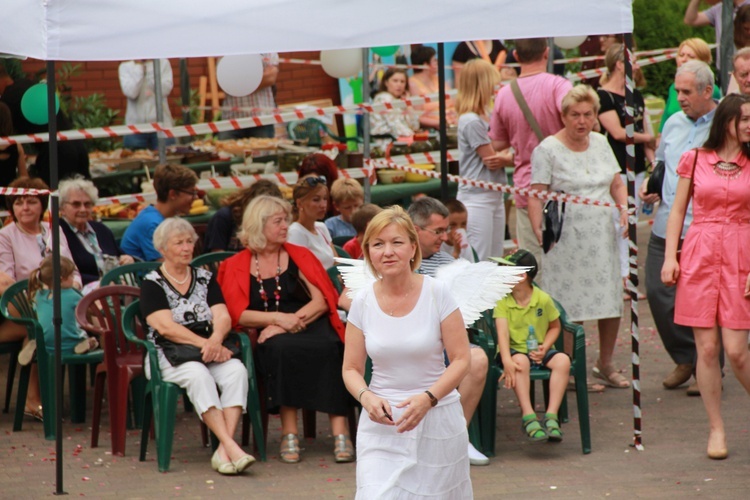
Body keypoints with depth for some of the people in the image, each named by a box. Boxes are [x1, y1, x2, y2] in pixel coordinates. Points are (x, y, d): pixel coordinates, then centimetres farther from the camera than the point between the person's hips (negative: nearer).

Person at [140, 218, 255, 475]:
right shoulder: (152, 284, 3)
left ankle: (223, 451, -40)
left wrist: (216, 340, -19)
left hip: (209, 351, 4)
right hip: (167, 356, -4)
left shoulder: (205, 278, 17)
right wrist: (205, 344, -20)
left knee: (237, 370, -29)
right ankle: (231, 446, -46)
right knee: (198, 374, -36)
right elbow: (165, 327, -11)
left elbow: (223, 317, 4)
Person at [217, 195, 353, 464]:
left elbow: (321, 300, 5)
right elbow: (238, 314, 0)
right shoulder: (236, 266, 11)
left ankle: (339, 431, -37)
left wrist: (294, 321, -12)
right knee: (281, 350, -37)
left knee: (329, 346, -33)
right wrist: (279, 318, -15)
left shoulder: (299, 256, 16)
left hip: (310, 325, 1)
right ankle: (289, 433, -33)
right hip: (269, 334, -1)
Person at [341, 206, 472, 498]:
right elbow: (351, 368, 7)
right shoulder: (363, 302, 0)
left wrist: (427, 398, -20)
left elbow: (461, 360, -6)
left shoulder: (437, 294, -7)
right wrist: (366, 397, -15)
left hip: (437, 419, -1)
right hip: (381, 422, 1)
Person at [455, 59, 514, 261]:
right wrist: (510, 157, 1)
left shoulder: (487, 116, 12)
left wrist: (505, 156, -11)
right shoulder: (471, 121, -16)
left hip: (495, 196, 9)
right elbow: (490, 160, -14)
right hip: (477, 197, -9)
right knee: (479, 262, -8)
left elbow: (495, 159, 11)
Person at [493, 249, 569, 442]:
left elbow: (555, 327, 9)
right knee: (521, 361, -36)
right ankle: (528, 417, -35)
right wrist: (506, 360, -33)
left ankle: (551, 416, -28)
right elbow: (502, 332, -18)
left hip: (539, 352, 2)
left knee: (563, 360, -27)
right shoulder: (502, 301, -6)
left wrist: (544, 348, -9)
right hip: (515, 350, -2)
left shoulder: (543, 299, -4)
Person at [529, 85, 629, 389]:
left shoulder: (601, 143, 12)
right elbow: (535, 195, -9)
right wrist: (537, 228, -22)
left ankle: (605, 364, 20)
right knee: (570, 308, -7)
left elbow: (617, 184, 18)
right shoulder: (548, 150, -5)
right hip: (567, 237, -5)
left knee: (612, 302, 5)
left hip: (603, 235, 5)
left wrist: (623, 210, -1)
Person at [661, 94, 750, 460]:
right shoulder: (694, 160, 6)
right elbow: (678, 211, 10)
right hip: (699, 256, 0)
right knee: (706, 348, -1)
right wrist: (670, 257, 0)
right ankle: (716, 430, 9)